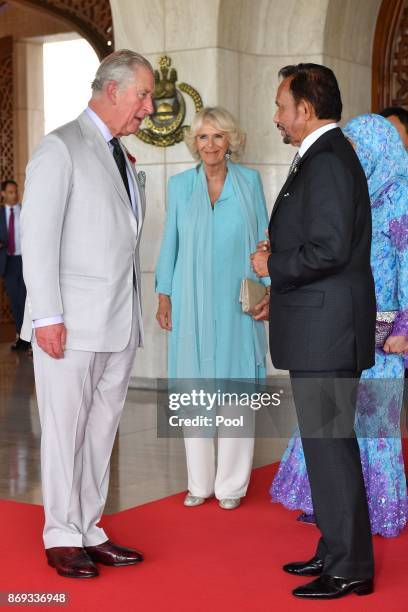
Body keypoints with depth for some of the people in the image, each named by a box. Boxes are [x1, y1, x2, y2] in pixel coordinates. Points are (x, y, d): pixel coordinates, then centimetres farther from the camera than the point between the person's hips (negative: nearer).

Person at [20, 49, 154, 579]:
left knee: (102, 430, 9)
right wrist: (47, 316, -16)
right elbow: (38, 237, -11)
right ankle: (62, 537, 14)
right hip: (72, 323, -7)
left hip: (120, 325, 7)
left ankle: (88, 531, 19)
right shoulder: (61, 148, -5)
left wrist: (134, 315, 11)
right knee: (65, 430, 2)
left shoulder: (122, 157, 17)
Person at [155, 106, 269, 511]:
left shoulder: (249, 181, 3)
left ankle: (231, 484, 11)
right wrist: (163, 296, 6)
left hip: (236, 303, -1)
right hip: (192, 305, 1)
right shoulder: (180, 185, 7)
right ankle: (199, 482, 16)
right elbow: (170, 242, 10)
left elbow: (262, 238, 6)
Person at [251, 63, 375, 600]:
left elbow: (329, 250, -24)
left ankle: (350, 569, 6)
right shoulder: (324, 157, 16)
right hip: (320, 331, 10)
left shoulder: (327, 162, -16)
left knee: (330, 447, -4)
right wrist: (282, 292, 18)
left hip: (326, 333, -10)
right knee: (327, 444, 16)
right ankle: (337, 551, 27)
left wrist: (272, 266, -10)